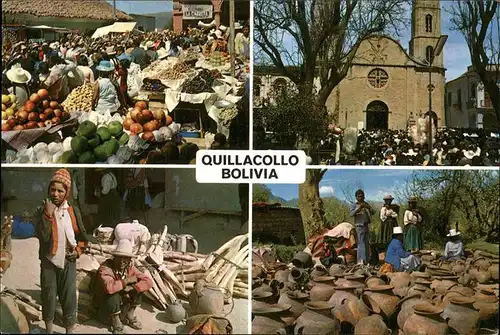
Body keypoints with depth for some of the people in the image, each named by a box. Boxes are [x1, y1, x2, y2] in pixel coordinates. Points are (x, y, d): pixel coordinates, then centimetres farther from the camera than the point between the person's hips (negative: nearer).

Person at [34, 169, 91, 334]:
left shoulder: (73, 211, -1)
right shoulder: (42, 211, -7)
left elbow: (82, 235, 9)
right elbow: (42, 236, -21)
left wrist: (78, 250, -4)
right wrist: (48, 214, -24)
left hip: (68, 261, 1)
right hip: (48, 261, -1)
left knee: (69, 296, 6)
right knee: (48, 295, 11)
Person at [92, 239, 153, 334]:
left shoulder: (130, 268, -9)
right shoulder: (105, 268, -26)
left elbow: (148, 282, -14)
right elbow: (109, 287, -45)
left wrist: (131, 288, -29)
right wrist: (127, 281, -29)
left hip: (122, 306, 5)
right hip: (104, 309, -5)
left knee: (138, 287, -12)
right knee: (114, 296, -34)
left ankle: (129, 317, 3)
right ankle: (116, 324, -10)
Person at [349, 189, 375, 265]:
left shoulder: (366, 205, 14)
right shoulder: (355, 206, -2)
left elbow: (373, 213, 8)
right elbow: (351, 214, -18)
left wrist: (369, 207, -11)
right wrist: (359, 208, -27)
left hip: (366, 226, 6)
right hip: (359, 226, -6)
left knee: (366, 244, 8)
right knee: (361, 243, -13)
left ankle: (366, 260, 14)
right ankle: (360, 261, -17)